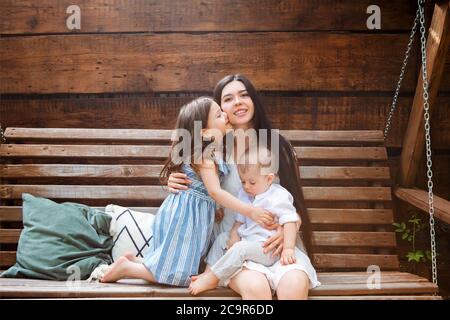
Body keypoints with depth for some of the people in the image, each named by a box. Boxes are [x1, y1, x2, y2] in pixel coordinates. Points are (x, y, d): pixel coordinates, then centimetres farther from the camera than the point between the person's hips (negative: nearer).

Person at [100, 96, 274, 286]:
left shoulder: (211, 150, 12)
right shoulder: (204, 153, -17)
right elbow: (214, 191, -23)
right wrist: (249, 211, -24)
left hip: (196, 214, 9)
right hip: (185, 214, -9)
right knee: (178, 275, -5)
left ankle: (133, 262, 15)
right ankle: (126, 267, 0)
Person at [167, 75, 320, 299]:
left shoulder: (279, 147, 7)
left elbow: (296, 203, 11)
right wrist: (175, 184, -6)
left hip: (279, 242, 1)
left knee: (294, 288, -32)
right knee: (255, 286, -33)